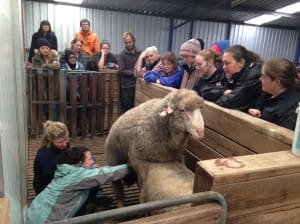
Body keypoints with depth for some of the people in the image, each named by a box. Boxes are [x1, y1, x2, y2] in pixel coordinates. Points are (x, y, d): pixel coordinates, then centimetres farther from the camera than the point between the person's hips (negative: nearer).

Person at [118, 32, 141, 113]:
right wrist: (134, 73, -19)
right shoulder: (122, 54, -3)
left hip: (137, 85, 3)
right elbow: (122, 71, -10)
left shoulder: (140, 53, 9)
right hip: (126, 86, -3)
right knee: (126, 109, 4)